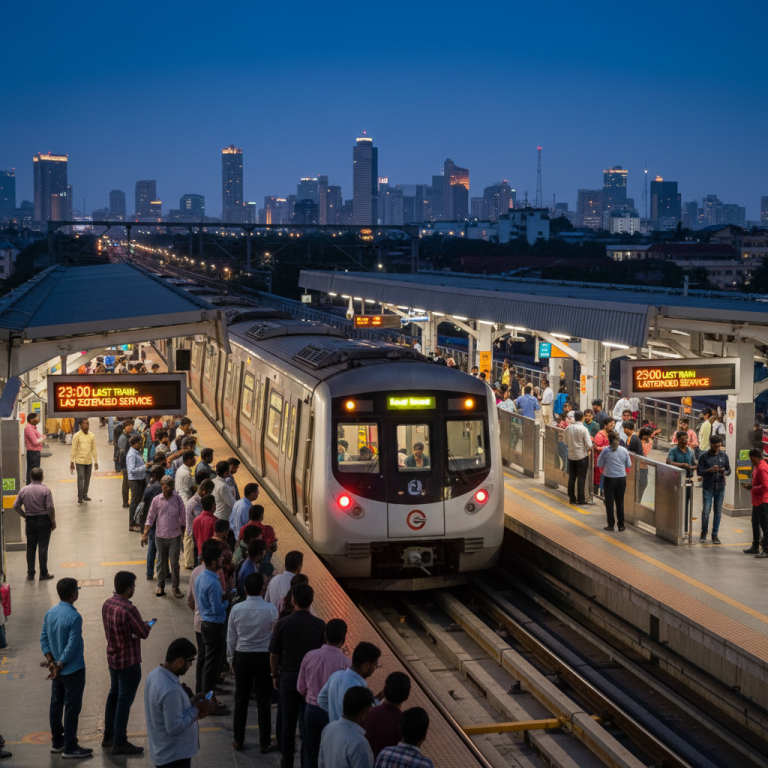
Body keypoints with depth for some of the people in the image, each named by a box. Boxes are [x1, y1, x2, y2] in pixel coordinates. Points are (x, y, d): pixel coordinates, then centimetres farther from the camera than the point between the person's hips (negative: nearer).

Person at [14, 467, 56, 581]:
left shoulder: (24, 490, 1)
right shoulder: (45, 490, -10)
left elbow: (16, 506, 3)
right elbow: (50, 508, -14)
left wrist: (24, 516, 13)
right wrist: (53, 522, -4)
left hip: (29, 521, 3)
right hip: (43, 520, -3)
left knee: (30, 547, 11)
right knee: (43, 547, 2)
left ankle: (30, 574, 14)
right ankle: (43, 574, 7)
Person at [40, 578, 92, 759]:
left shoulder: (50, 613, 0)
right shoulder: (74, 617, -23)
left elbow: (44, 639, 2)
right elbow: (72, 647, -23)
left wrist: (51, 662, -2)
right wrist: (59, 666, -14)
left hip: (57, 669, 8)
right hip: (73, 669, -8)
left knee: (56, 704, 16)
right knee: (72, 708, 1)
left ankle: (57, 742, 27)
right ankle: (70, 748, 7)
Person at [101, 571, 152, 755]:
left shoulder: (107, 604, -2)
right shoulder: (128, 609, -27)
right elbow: (144, 633, -19)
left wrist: (142, 625, 9)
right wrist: (147, 625, 3)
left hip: (112, 658, 8)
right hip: (129, 662, -8)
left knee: (114, 695, 22)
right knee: (124, 700, 1)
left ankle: (109, 735, 33)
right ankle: (119, 743, 9)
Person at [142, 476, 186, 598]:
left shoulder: (177, 499, -6)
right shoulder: (156, 500, -5)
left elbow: (182, 518, 4)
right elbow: (150, 518, 1)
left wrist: (183, 532, 8)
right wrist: (145, 534, -4)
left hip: (175, 536, -1)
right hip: (160, 536, 1)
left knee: (174, 562, 1)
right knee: (162, 562, 10)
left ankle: (175, 587, 13)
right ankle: (160, 586, 24)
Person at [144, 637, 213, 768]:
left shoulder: (155, 674, -2)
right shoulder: (170, 690, -31)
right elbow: (175, 728, -27)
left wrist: (191, 703, 4)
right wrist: (196, 709, -16)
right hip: (173, 756, -9)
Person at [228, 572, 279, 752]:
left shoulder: (237, 609, -8)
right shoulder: (271, 610, -12)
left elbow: (231, 638, 1)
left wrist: (231, 660, 13)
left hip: (242, 656, 1)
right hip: (264, 657, -1)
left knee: (241, 699, 12)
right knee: (264, 700, 6)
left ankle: (238, 740, 20)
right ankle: (265, 743, 12)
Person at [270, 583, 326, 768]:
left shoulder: (283, 624, -11)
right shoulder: (320, 625, -9)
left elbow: (274, 655, -5)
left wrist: (275, 676, 11)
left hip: (289, 677, 0)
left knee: (288, 723, 10)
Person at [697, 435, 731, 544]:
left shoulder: (724, 455, 6)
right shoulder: (704, 456, -3)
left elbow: (729, 470, 10)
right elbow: (699, 471, -4)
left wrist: (724, 472, -14)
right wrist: (710, 470, -21)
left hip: (720, 488, 3)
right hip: (708, 488, -3)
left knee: (718, 512, 7)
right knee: (706, 511, -4)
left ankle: (715, 534, 16)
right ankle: (704, 532, 16)